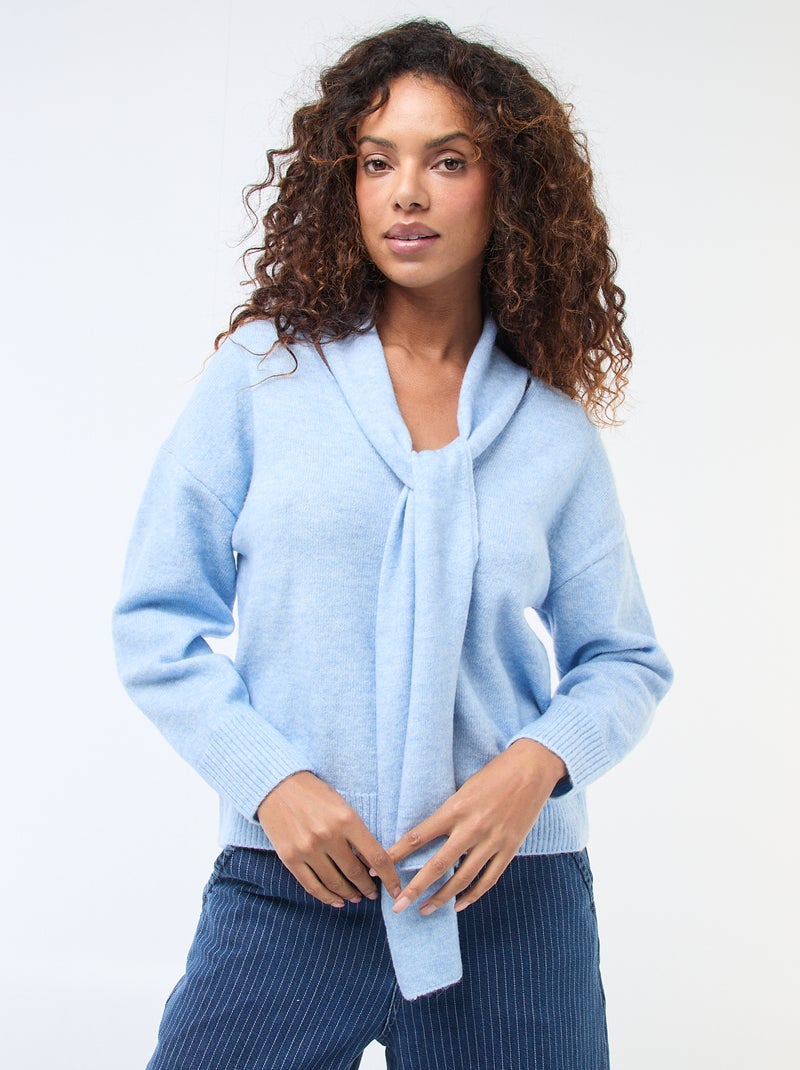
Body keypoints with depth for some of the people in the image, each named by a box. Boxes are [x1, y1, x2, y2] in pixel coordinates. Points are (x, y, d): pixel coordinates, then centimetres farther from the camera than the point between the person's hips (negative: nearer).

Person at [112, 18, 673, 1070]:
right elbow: (157, 621, 2)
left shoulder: (554, 427, 5)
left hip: (514, 899, 2)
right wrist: (273, 779, -11)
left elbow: (624, 660, 10)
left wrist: (538, 760, -10)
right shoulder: (266, 372, 1)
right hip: (292, 893, -1)